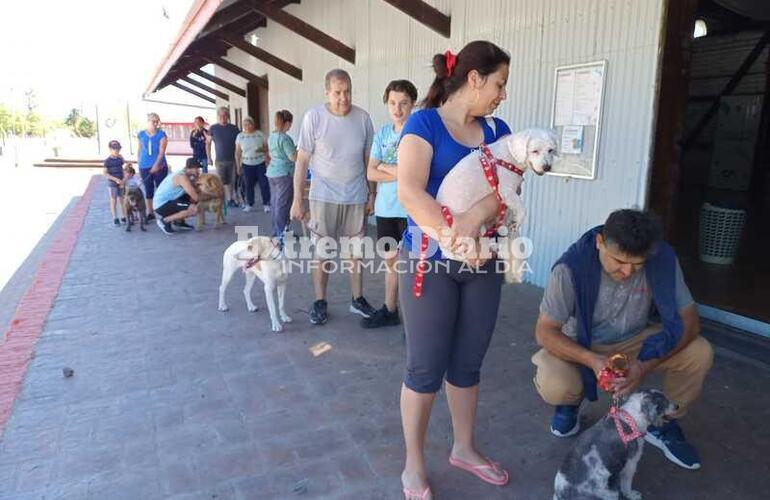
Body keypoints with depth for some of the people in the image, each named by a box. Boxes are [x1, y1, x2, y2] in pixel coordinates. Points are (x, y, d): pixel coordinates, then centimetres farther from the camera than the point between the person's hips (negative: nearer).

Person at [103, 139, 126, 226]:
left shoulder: (120, 159, 3)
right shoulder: (108, 161, -11)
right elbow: (104, 173, -15)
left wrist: (123, 181, -3)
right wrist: (115, 179, -22)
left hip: (121, 183, 4)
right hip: (112, 184, -4)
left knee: (122, 200, 10)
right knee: (114, 201, 3)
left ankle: (124, 217, 20)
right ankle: (115, 218, 10)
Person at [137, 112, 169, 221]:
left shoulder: (161, 134, -3)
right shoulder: (141, 134, 7)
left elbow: (161, 151, -11)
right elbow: (139, 150, 14)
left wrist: (156, 165, -22)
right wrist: (139, 164, 11)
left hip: (159, 166, -3)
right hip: (144, 167, 3)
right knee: (148, 190, 9)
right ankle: (150, 213, 17)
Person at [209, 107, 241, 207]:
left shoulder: (234, 128, 2)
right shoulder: (213, 128, 2)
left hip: (232, 159, 1)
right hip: (220, 160, 0)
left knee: (231, 181, 3)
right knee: (221, 182, 0)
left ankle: (230, 199, 14)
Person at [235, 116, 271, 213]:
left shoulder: (260, 134, -2)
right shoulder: (240, 136, 2)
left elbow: (267, 149, 4)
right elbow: (238, 153, 5)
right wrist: (238, 166, 5)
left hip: (261, 163, -1)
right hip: (247, 165, 1)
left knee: (264, 184, -2)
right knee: (249, 185, 5)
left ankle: (266, 204, 8)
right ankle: (249, 204, 17)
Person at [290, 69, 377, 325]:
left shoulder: (363, 118, -1)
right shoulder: (314, 117, -8)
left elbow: (368, 159, 8)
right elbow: (302, 160, -6)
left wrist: (371, 193, 8)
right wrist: (297, 199, -7)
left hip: (356, 197, 2)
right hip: (324, 196, -2)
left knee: (355, 251, 11)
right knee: (321, 252, 7)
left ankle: (357, 299, 24)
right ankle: (320, 302, 19)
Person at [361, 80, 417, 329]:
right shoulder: (382, 133, 9)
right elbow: (371, 173, 2)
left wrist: (384, 166, -6)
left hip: (411, 210, -6)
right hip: (385, 209, 6)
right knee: (391, 261, 16)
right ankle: (390, 311, 31)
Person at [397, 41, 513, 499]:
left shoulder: (497, 130, 10)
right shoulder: (425, 123, -7)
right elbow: (409, 191, -20)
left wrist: (476, 217, -24)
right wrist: (452, 237, -27)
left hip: (483, 261, 5)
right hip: (430, 260, -5)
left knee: (468, 364, 16)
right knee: (426, 368, 4)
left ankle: (464, 448, 36)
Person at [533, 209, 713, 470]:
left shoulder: (663, 259, -21)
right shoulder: (572, 267, -29)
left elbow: (688, 320, -16)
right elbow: (544, 331, -23)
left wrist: (646, 365, -31)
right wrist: (592, 360, -39)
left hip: (634, 342, 3)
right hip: (580, 347, -3)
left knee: (700, 352, -21)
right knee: (553, 386, -32)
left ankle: (663, 423, 6)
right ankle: (571, 402, 9)